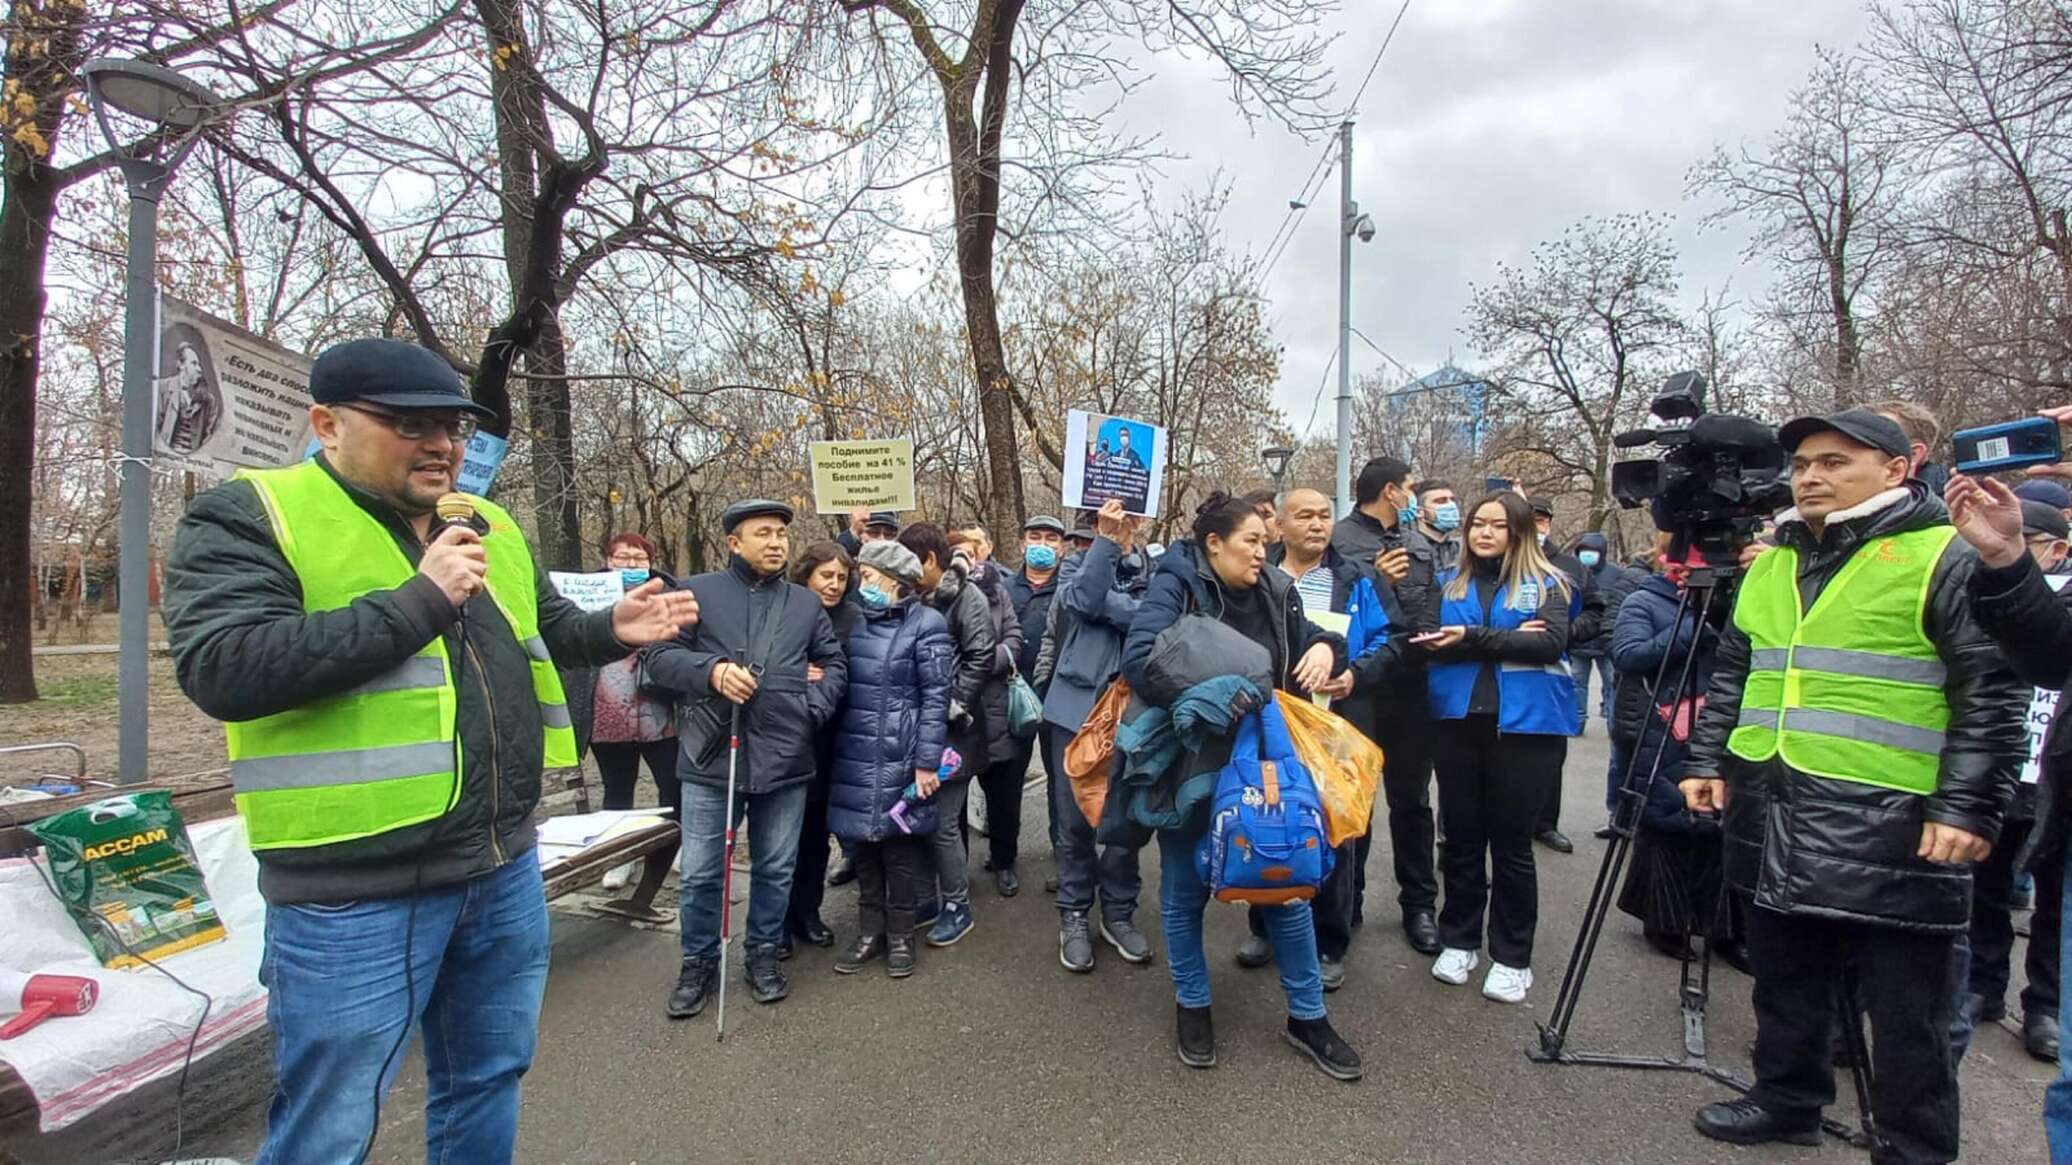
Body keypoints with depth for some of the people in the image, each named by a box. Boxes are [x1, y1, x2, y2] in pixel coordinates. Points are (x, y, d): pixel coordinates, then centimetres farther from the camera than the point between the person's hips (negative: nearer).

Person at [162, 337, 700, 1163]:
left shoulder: (489, 526, 11)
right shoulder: (249, 517, -8)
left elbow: (547, 633, 23)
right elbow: (222, 669, -23)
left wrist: (612, 630, 2)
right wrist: (419, 601, -22)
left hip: (505, 867, 7)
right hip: (357, 891, -6)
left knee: (488, 1078, 22)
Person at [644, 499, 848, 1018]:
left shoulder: (807, 603, 12)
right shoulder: (697, 592, 3)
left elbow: (833, 665, 14)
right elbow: (660, 656, -2)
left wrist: (811, 708, -2)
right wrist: (712, 670, -19)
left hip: (785, 758, 2)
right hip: (712, 756, -2)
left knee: (776, 869, 13)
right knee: (700, 872, 6)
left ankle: (764, 954, 32)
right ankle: (699, 963, 26)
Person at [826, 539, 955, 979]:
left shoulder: (925, 624, -8)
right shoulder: (856, 621, 9)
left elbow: (936, 695, -10)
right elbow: (844, 686, 15)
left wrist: (928, 762, -14)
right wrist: (838, 745, 7)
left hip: (900, 756, -5)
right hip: (856, 756, 5)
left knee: (899, 845, 5)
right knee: (864, 843, 12)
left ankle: (900, 935, 21)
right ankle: (869, 932, 26)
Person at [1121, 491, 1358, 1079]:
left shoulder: (1274, 590, 1)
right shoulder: (1176, 584, -14)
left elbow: (1308, 635, 14)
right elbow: (1139, 659, -26)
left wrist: (1324, 647, -9)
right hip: (1187, 763, -4)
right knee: (1185, 891, 12)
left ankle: (1307, 1015, 27)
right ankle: (1191, 1005, 33)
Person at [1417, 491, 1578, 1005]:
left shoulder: (1547, 583, 4)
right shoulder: (1449, 583, 12)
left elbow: (1552, 642, -13)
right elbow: (1433, 644, -3)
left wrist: (1474, 640, -18)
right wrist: (1509, 639, -15)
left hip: (1526, 722, -3)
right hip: (1457, 719, 3)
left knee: (1511, 840, 4)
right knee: (1461, 835, 10)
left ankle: (1512, 957, 17)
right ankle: (1459, 940, 25)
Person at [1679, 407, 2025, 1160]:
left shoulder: (1947, 561, -5)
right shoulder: (1771, 564, 13)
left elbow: (1992, 697, -9)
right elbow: (1731, 675, 19)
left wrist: (1967, 807, -15)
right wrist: (1708, 759, 12)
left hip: (1889, 827, -6)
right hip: (1776, 818, 6)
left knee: (1905, 1015, 6)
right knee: (1786, 981, 19)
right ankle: (1787, 1099, 35)